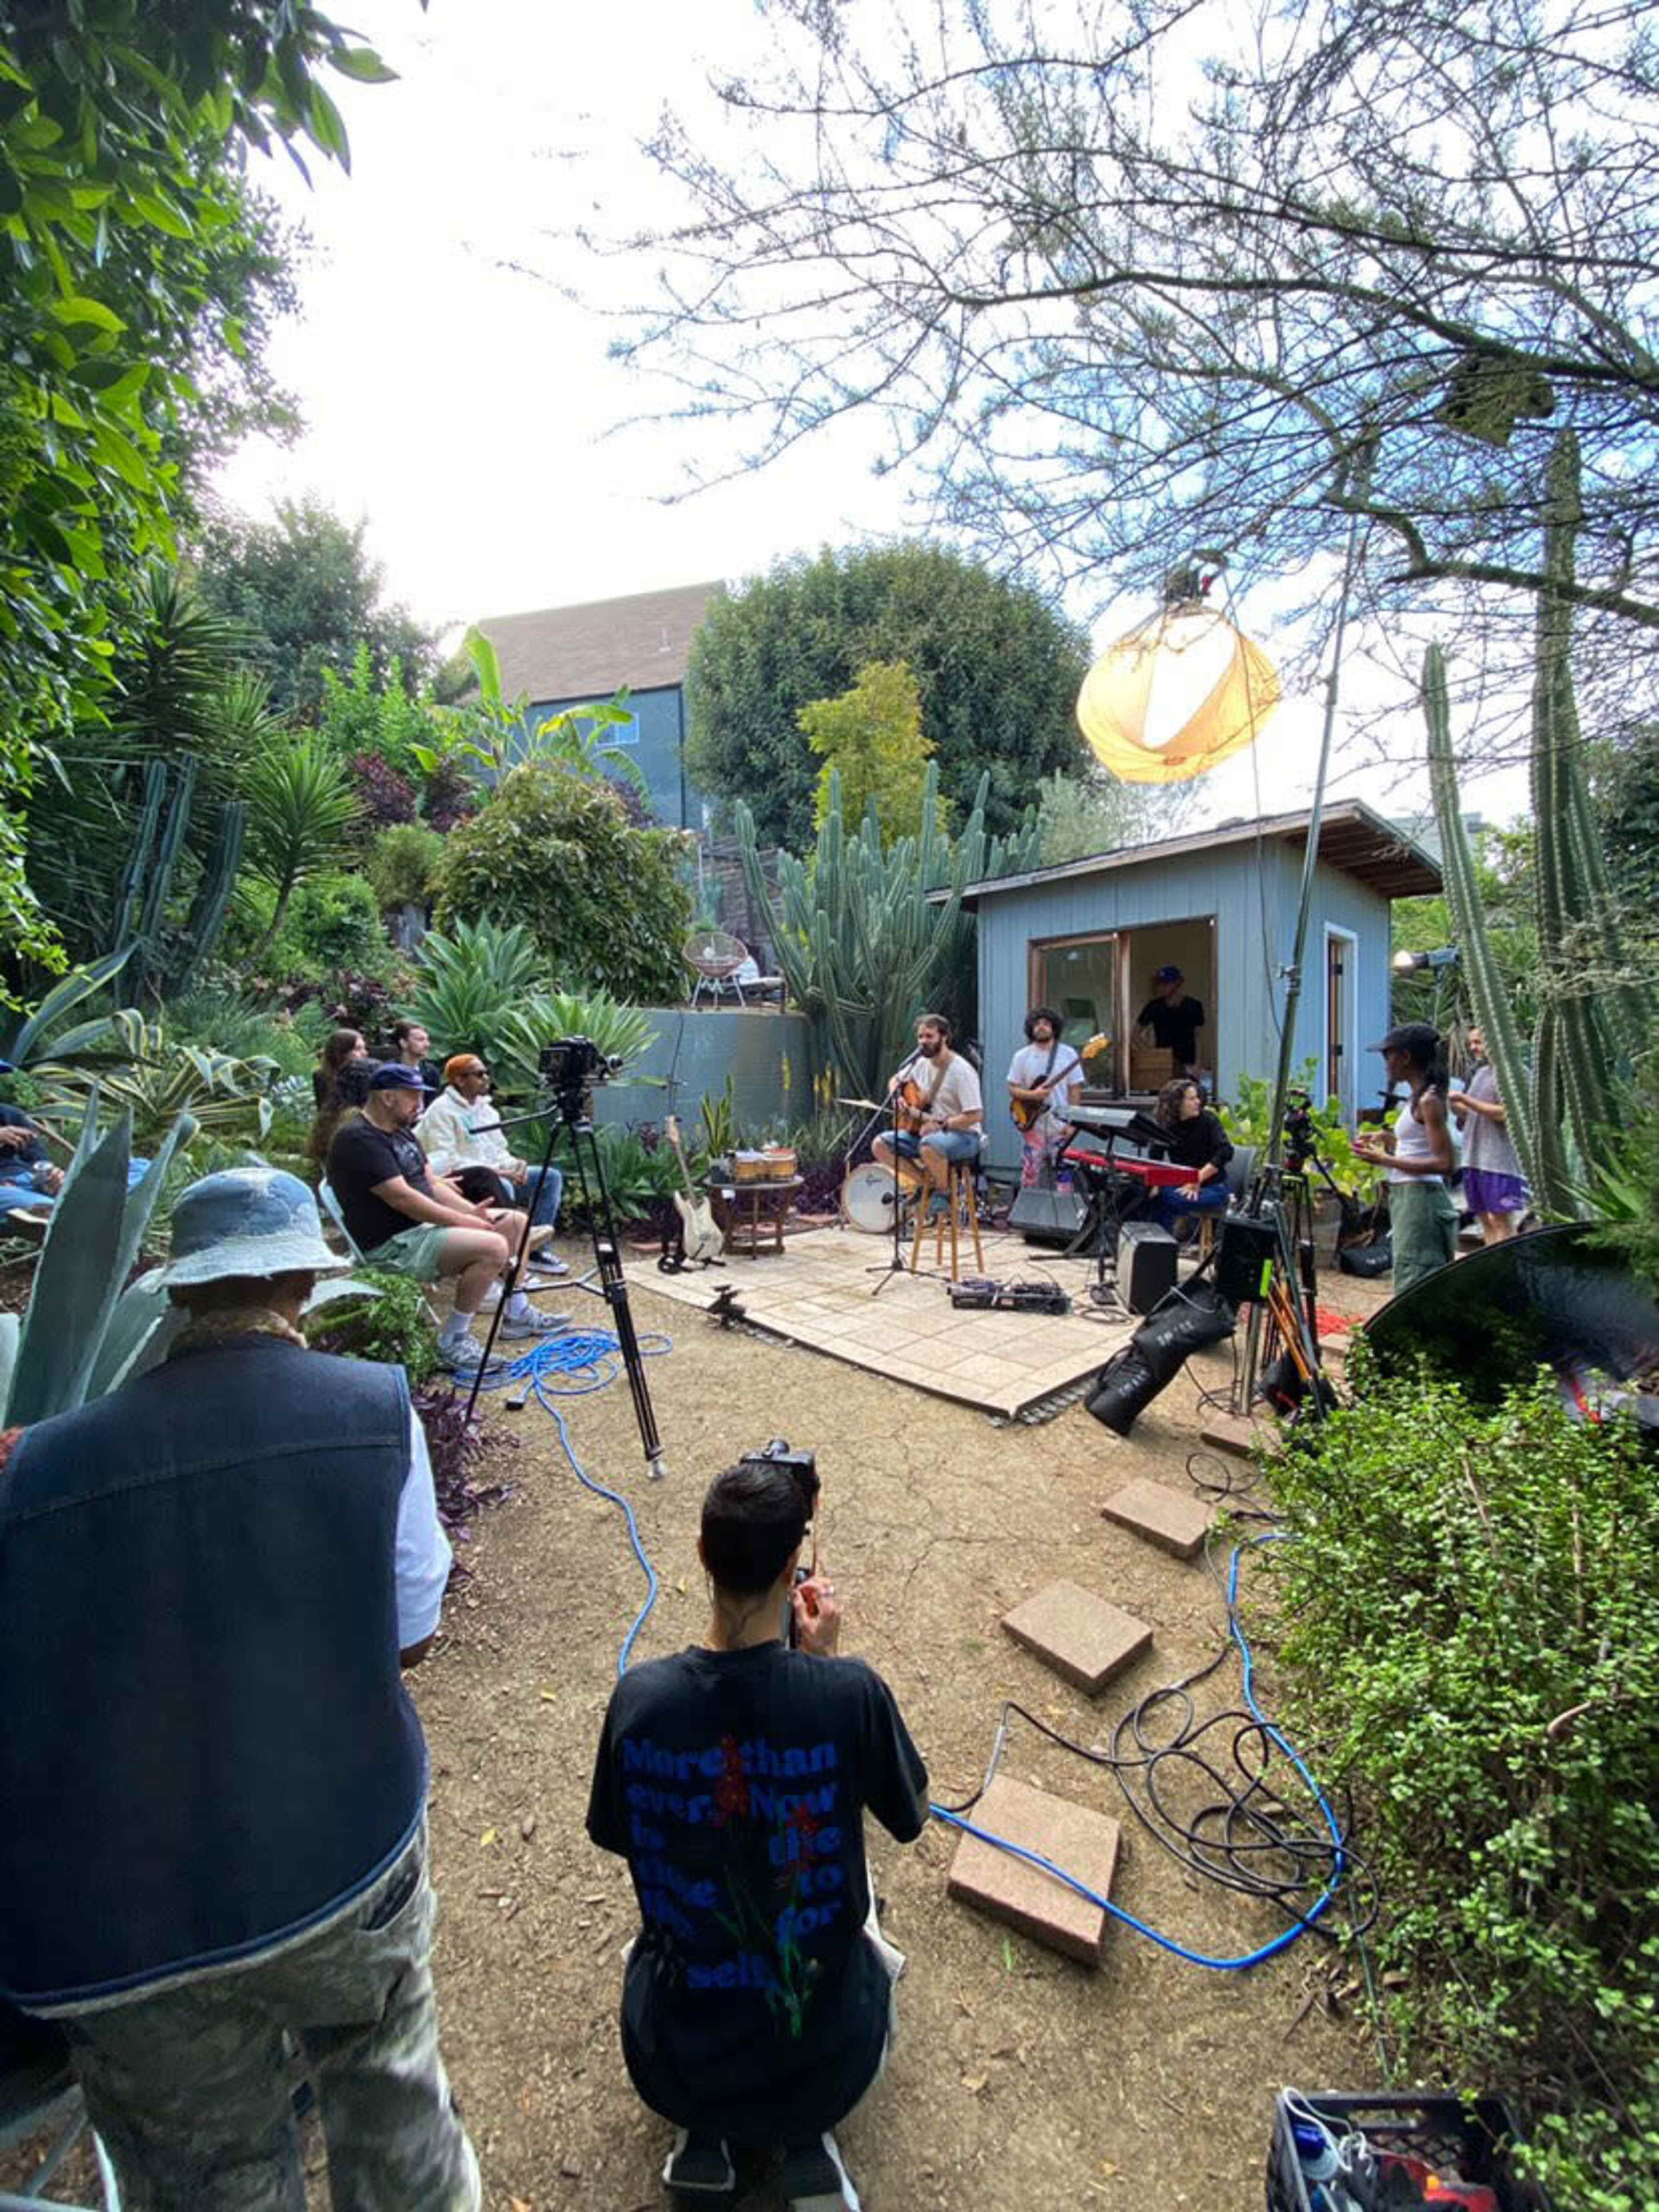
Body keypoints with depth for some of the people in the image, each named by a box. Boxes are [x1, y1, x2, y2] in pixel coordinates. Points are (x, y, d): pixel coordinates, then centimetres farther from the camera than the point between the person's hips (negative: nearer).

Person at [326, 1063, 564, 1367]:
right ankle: (453, 1341, -14)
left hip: (425, 1223, 10)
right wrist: (462, 1222, -19)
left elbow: (431, 1182, 13)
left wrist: (471, 1211, -3)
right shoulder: (358, 1139, -18)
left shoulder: (401, 1131, 14)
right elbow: (401, 1198, -23)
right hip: (392, 1245, -10)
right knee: (492, 1247, -28)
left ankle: (517, 1315, 17)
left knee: (515, 1223, 7)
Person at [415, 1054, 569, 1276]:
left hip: (497, 1176, 8)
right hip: (460, 1183, -8)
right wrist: (494, 1170, -22)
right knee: (501, 1186, -36)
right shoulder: (441, 1111, -8)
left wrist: (514, 1164, -5)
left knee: (551, 1177, -6)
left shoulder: (486, 1109, 17)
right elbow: (446, 1162, -17)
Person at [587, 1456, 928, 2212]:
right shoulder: (851, 1692, -29)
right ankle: (806, 2138, 14)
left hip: (673, 2065, 2)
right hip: (826, 2059, -1)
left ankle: (703, 2131, 15)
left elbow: (616, 1838, -2)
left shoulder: (640, 1697, -22)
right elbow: (911, 1817, -7)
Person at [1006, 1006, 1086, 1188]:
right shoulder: (1022, 1057, 4)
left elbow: (1076, 1090, 1)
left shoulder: (1068, 1055, 2)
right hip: (1032, 1124, 0)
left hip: (1060, 1125, 0)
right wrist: (1033, 1095, -15)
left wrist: (1072, 1123, -7)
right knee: (1030, 1175, 2)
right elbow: (1012, 1089, 5)